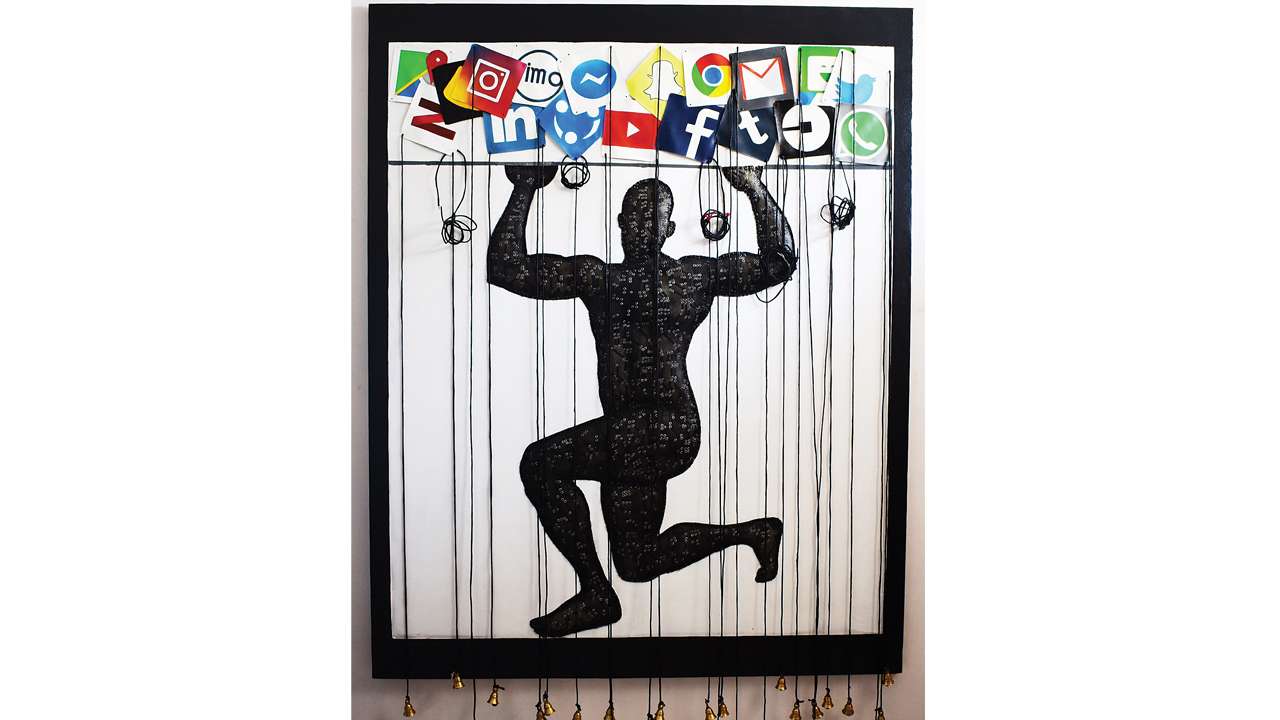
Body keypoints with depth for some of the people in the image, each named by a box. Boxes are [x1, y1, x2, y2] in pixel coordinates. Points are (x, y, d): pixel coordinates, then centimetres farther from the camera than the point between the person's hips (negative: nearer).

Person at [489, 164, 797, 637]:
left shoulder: (697, 274, 1)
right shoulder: (594, 275, 11)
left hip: (666, 426, -7)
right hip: (628, 434, 7)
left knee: (541, 463, -18)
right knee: (640, 562, 15)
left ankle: (596, 593, -6)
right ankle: (751, 533, 30)